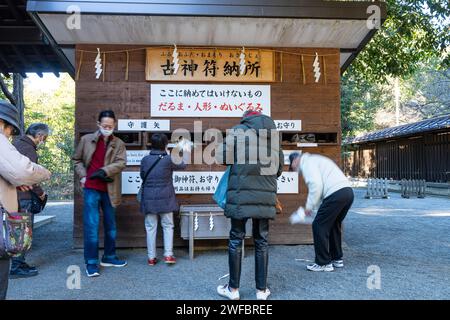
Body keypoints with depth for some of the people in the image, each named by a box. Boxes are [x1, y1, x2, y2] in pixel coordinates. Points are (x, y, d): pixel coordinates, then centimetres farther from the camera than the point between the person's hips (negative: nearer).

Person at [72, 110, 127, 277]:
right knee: (91, 226, -3)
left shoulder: (119, 144, 3)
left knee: (111, 225, 13)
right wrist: (82, 176, -1)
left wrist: (103, 171, -23)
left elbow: (121, 163, -10)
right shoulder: (86, 139, 4)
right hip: (91, 189, -2)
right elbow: (77, 159, 13)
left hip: (109, 190, 2)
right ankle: (91, 263, 8)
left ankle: (109, 257, 28)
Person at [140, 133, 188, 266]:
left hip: (149, 199, 2)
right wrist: (186, 154, 24)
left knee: (151, 228, 9)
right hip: (165, 199, -2)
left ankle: (151, 257, 15)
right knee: (167, 226, 11)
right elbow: (182, 165, 7)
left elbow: (142, 176, 10)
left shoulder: (145, 159, -3)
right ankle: (168, 255, 10)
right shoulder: (168, 159, -10)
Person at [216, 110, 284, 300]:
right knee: (262, 241, 13)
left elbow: (221, 158, -4)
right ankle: (262, 290, 21)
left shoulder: (238, 131, 1)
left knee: (236, 239, 8)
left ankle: (233, 289, 18)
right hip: (265, 197, 4)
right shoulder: (274, 137, 15)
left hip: (242, 195, -4)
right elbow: (279, 169, 19)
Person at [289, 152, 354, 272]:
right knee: (333, 225, 22)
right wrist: (311, 206, 25)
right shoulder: (315, 159, 30)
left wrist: (309, 206, -5)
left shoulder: (306, 162, 0)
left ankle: (323, 263, 7)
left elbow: (316, 185, -15)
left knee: (319, 226, 0)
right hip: (348, 191, 10)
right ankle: (337, 259, 31)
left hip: (336, 193, -10)